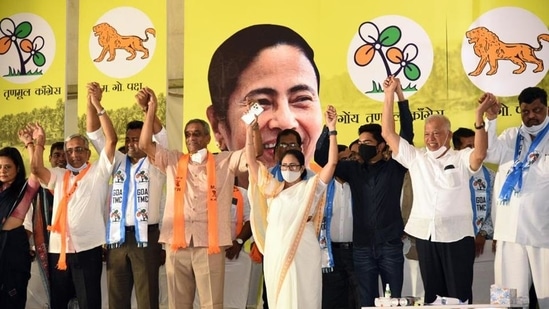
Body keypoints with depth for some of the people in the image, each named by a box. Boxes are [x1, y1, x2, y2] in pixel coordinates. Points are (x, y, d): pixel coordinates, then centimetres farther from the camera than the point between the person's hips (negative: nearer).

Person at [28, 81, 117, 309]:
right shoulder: (59, 176, 16)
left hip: (87, 249, -4)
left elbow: (111, 139, -6)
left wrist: (97, 105, -8)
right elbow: (36, 168, 2)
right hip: (58, 249, 5)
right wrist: (39, 142, 8)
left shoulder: (98, 172, 3)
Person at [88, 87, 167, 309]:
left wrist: (148, 109, -29)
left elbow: (161, 136, -13)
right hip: (117, 237, 4)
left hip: (145, 236, -4)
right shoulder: (119, 162, 15)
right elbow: (96, 136, 9)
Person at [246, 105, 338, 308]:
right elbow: (252, 163, 11)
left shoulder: (310, 187, 3)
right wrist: (249, 131, 3)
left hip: (302, 253, -3)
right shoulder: (273, 188, 12)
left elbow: (332, 163, -7)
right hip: (275, 252, 4)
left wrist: (332, 129, -13)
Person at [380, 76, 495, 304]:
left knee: (459, 295, 2)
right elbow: (388, 133, 8)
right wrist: (390, 95, 3)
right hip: (425, 235, 3)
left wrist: (479, 116, -28)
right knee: (432, 293, 11)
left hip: (456, 236, -3)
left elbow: (480, 154, -19)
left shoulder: (461, 159, 3)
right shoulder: (415, 158, 11)